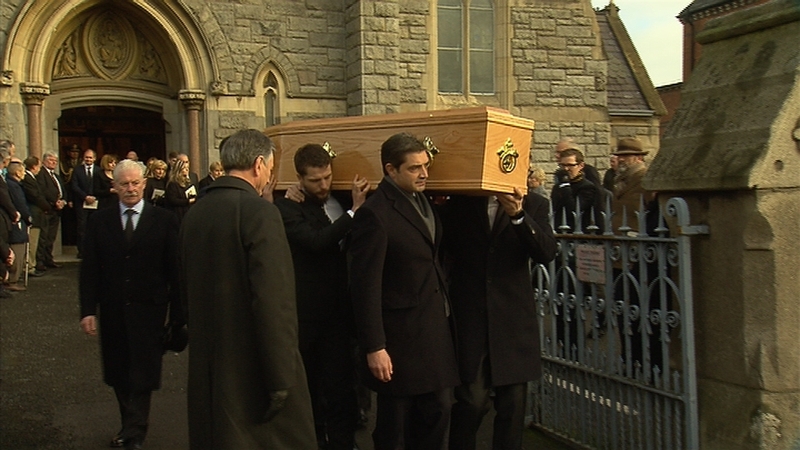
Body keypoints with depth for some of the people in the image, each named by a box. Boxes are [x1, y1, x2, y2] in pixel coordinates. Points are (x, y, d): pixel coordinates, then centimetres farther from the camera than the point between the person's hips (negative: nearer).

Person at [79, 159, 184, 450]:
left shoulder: (163, 221, -2)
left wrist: (177, 314, -6)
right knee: (119, 375, 13)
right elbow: (89, 269, 3)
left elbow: (175, 271, -3)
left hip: (149, 309, -3)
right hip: (112, 310, 3)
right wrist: (88, 310, -5)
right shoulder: (99, 221, 5)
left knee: (142, 377, -2)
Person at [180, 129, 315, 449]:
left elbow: (189, 288, 13)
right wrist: (282, 379, -18)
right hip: (254, 367, -8)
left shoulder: (195, 213, 7)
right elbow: (273, 300, -21)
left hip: (206, 365, 8)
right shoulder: (259, 211, -16)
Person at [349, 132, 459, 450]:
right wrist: (374, 348, -19)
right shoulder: (375, 213, -17)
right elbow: (366, 286, -18)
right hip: (401, 337, -7)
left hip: (437, 329, 8)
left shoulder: (423, 200, 8)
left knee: (438, 413, 14)